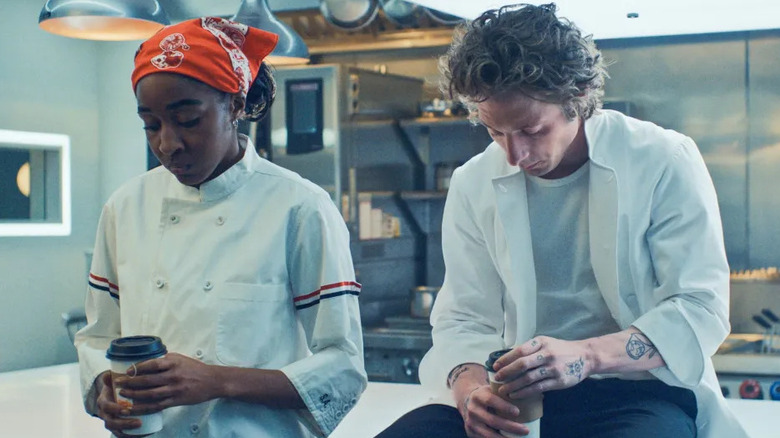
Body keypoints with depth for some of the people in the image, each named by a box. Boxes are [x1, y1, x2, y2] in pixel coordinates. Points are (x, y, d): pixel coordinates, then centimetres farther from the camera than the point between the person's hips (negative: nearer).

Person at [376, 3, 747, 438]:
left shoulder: (664, 162, -5)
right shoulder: (473, 185, 5)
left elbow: (702, 309, -8)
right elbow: (463, 320, 7)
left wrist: (585, 356, -24)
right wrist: (468, 384, -17)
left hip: (640, 390, -3)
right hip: (520, 394, 3)